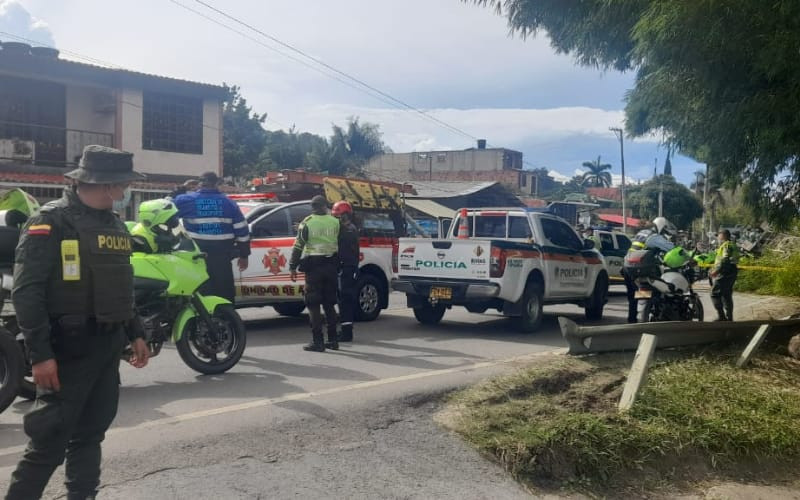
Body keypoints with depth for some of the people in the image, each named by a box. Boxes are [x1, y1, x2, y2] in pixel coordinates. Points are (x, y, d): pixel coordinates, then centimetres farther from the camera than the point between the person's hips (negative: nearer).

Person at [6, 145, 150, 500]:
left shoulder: (114, 224, 14)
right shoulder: (52, 221, -12)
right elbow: (26, 291, -17)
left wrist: (135, 334, 19)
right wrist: (40, 353, -21)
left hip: (108, 346, 8)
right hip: (69, 348, -8)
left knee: (90, 433, 15)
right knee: (50, 441, -4)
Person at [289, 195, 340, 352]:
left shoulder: (307, 223, -3)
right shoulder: (335, 222, 5)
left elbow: (298, 246, -5)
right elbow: (340, 245, 7)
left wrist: (293, 267, 0)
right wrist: (339, 265, 15)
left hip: (314, 266, -4)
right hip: (331, 266, 4)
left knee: (313, 305, 0)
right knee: (329, 304, 13)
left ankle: (317, 341, -4)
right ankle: (333, 340, 15)